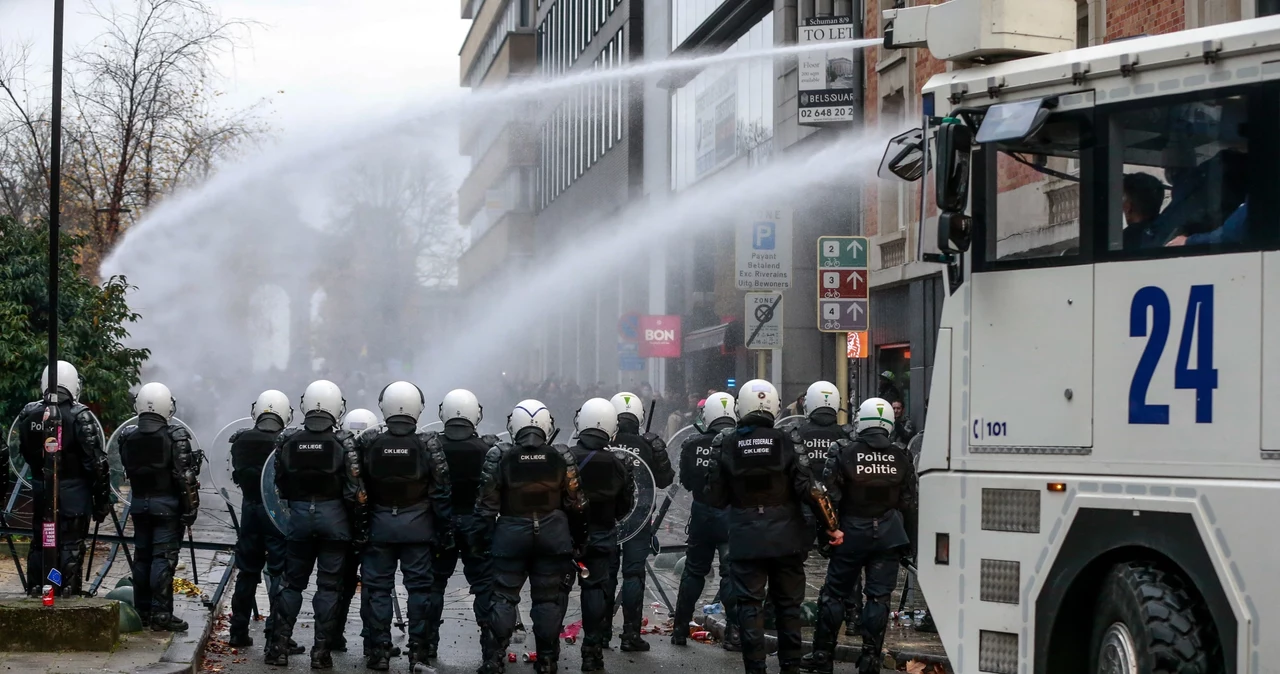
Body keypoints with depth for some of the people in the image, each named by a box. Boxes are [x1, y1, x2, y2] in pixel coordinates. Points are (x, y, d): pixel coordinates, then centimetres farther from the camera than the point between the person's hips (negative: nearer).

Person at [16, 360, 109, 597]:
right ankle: (67, 595, 1)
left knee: (39, 542, 14)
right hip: (73, 491, -5)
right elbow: (96, 463, -13)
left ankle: (35, 592, 20)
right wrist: (102, 498, -5)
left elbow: (26, 453, 13)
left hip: (40, 489, 5)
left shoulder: (28, 415, 0)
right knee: (71, 544, 0)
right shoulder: (80, 417, -14)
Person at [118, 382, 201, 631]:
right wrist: (191, 507, -6)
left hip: (139, 503, 5)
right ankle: (160, 613, -7)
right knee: (163, 557, -4)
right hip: (167, 504, -5)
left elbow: (128, 471, 10)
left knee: (142, 555, 13)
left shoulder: (128, 437, 3)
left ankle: (142, 610, 19)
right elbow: (185, 477, -13)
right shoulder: (175, 437, -12)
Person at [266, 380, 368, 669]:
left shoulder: (286, 440, -2)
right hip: (333, 515, -2)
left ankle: (279, 645, 11)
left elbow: (280, 484, 5)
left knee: (293, 582, 14)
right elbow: (354, 490, -10)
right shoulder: (343, 442, -10)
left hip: (298, 514, 2)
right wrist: (359, 521, 1)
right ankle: (321, 651, 4)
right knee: (329, 585, 5)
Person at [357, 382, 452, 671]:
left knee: (378, 587, 8)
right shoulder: (429, 445, -8)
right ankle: (418, 651, 7)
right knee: (419, 587, 6)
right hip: (418, 525, 0)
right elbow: (440, 493, -6)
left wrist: (359, 526, 10)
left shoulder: (368, 443, -6)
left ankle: (380, 650, 8)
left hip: (380, 523, 1)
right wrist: (444, 530, 2)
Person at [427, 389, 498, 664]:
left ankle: (427, 644, 17)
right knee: (484, 584, 5)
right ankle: (491, 646, 3)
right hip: (476, 523, -1)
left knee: (434, 582, 13)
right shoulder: (488, 448, -10)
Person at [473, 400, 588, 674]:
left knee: (505, 596, 6)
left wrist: (481, 539, 7)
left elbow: (487, 505, -4)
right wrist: (578, 539, 13)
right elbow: (576, 504, 2)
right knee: (547, 598, 7)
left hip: (512, 535, -1)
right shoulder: (561, 458, -2)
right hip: (552, 535, 1)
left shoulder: (501, 459, -5)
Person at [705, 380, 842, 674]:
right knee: (788, 604, 12)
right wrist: (832, 525, -2)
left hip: (745, 539, -1)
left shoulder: (725, 444, -5)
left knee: (750, 605, 3)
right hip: (785, 537, 1)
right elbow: (810, 489, -10)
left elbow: (715, 498, -2)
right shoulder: (786, 441, -7)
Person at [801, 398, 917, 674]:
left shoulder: (844, 452, -7)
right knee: (879, 595, 5)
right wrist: (907, 539, 12)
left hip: (852, 532, -2)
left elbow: (830, 496, -10)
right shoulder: (901, 457, 1)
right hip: (888, 534, 2)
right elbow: (909, 503, 4)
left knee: (835, 592, 9)